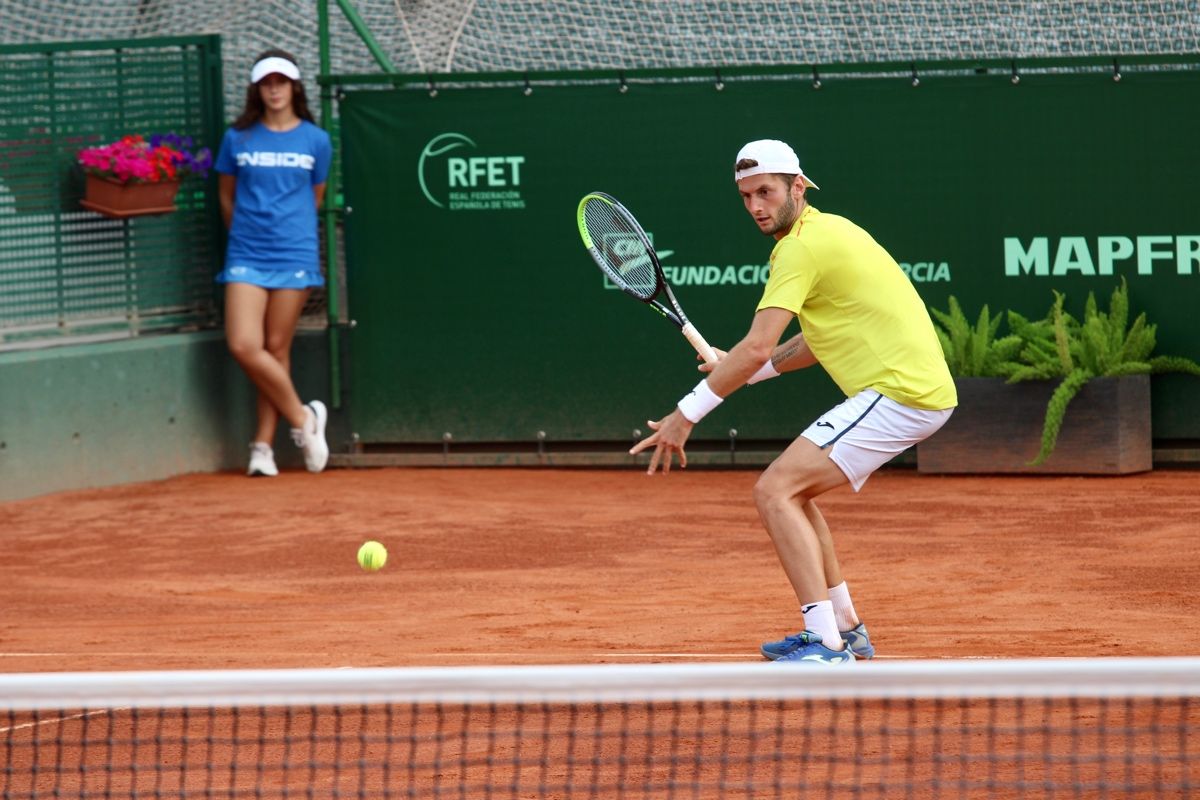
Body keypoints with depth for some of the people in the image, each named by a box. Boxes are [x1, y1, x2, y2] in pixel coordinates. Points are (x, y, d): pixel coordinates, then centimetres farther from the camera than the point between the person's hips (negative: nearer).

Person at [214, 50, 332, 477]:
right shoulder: (238, 138, 5)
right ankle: (303, 418, 3)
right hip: (245, 257, 1)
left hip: (294, 254, -1)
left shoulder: (315, 140, 4)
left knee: (276, 349, 0)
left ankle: (263, 445, 7)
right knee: (244, 346, -13)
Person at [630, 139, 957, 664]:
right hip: (917, 388, 10)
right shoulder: (828, 230, 18)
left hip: (899, 393, -10)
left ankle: (827, 644, -22)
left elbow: (756, 348, -19)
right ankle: (843, 628, 25)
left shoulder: (802, 246, -13)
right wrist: (749, 370, 16)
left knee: (774, 490, -15)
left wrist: (686, 414, -13)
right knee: (792, 492, 21)